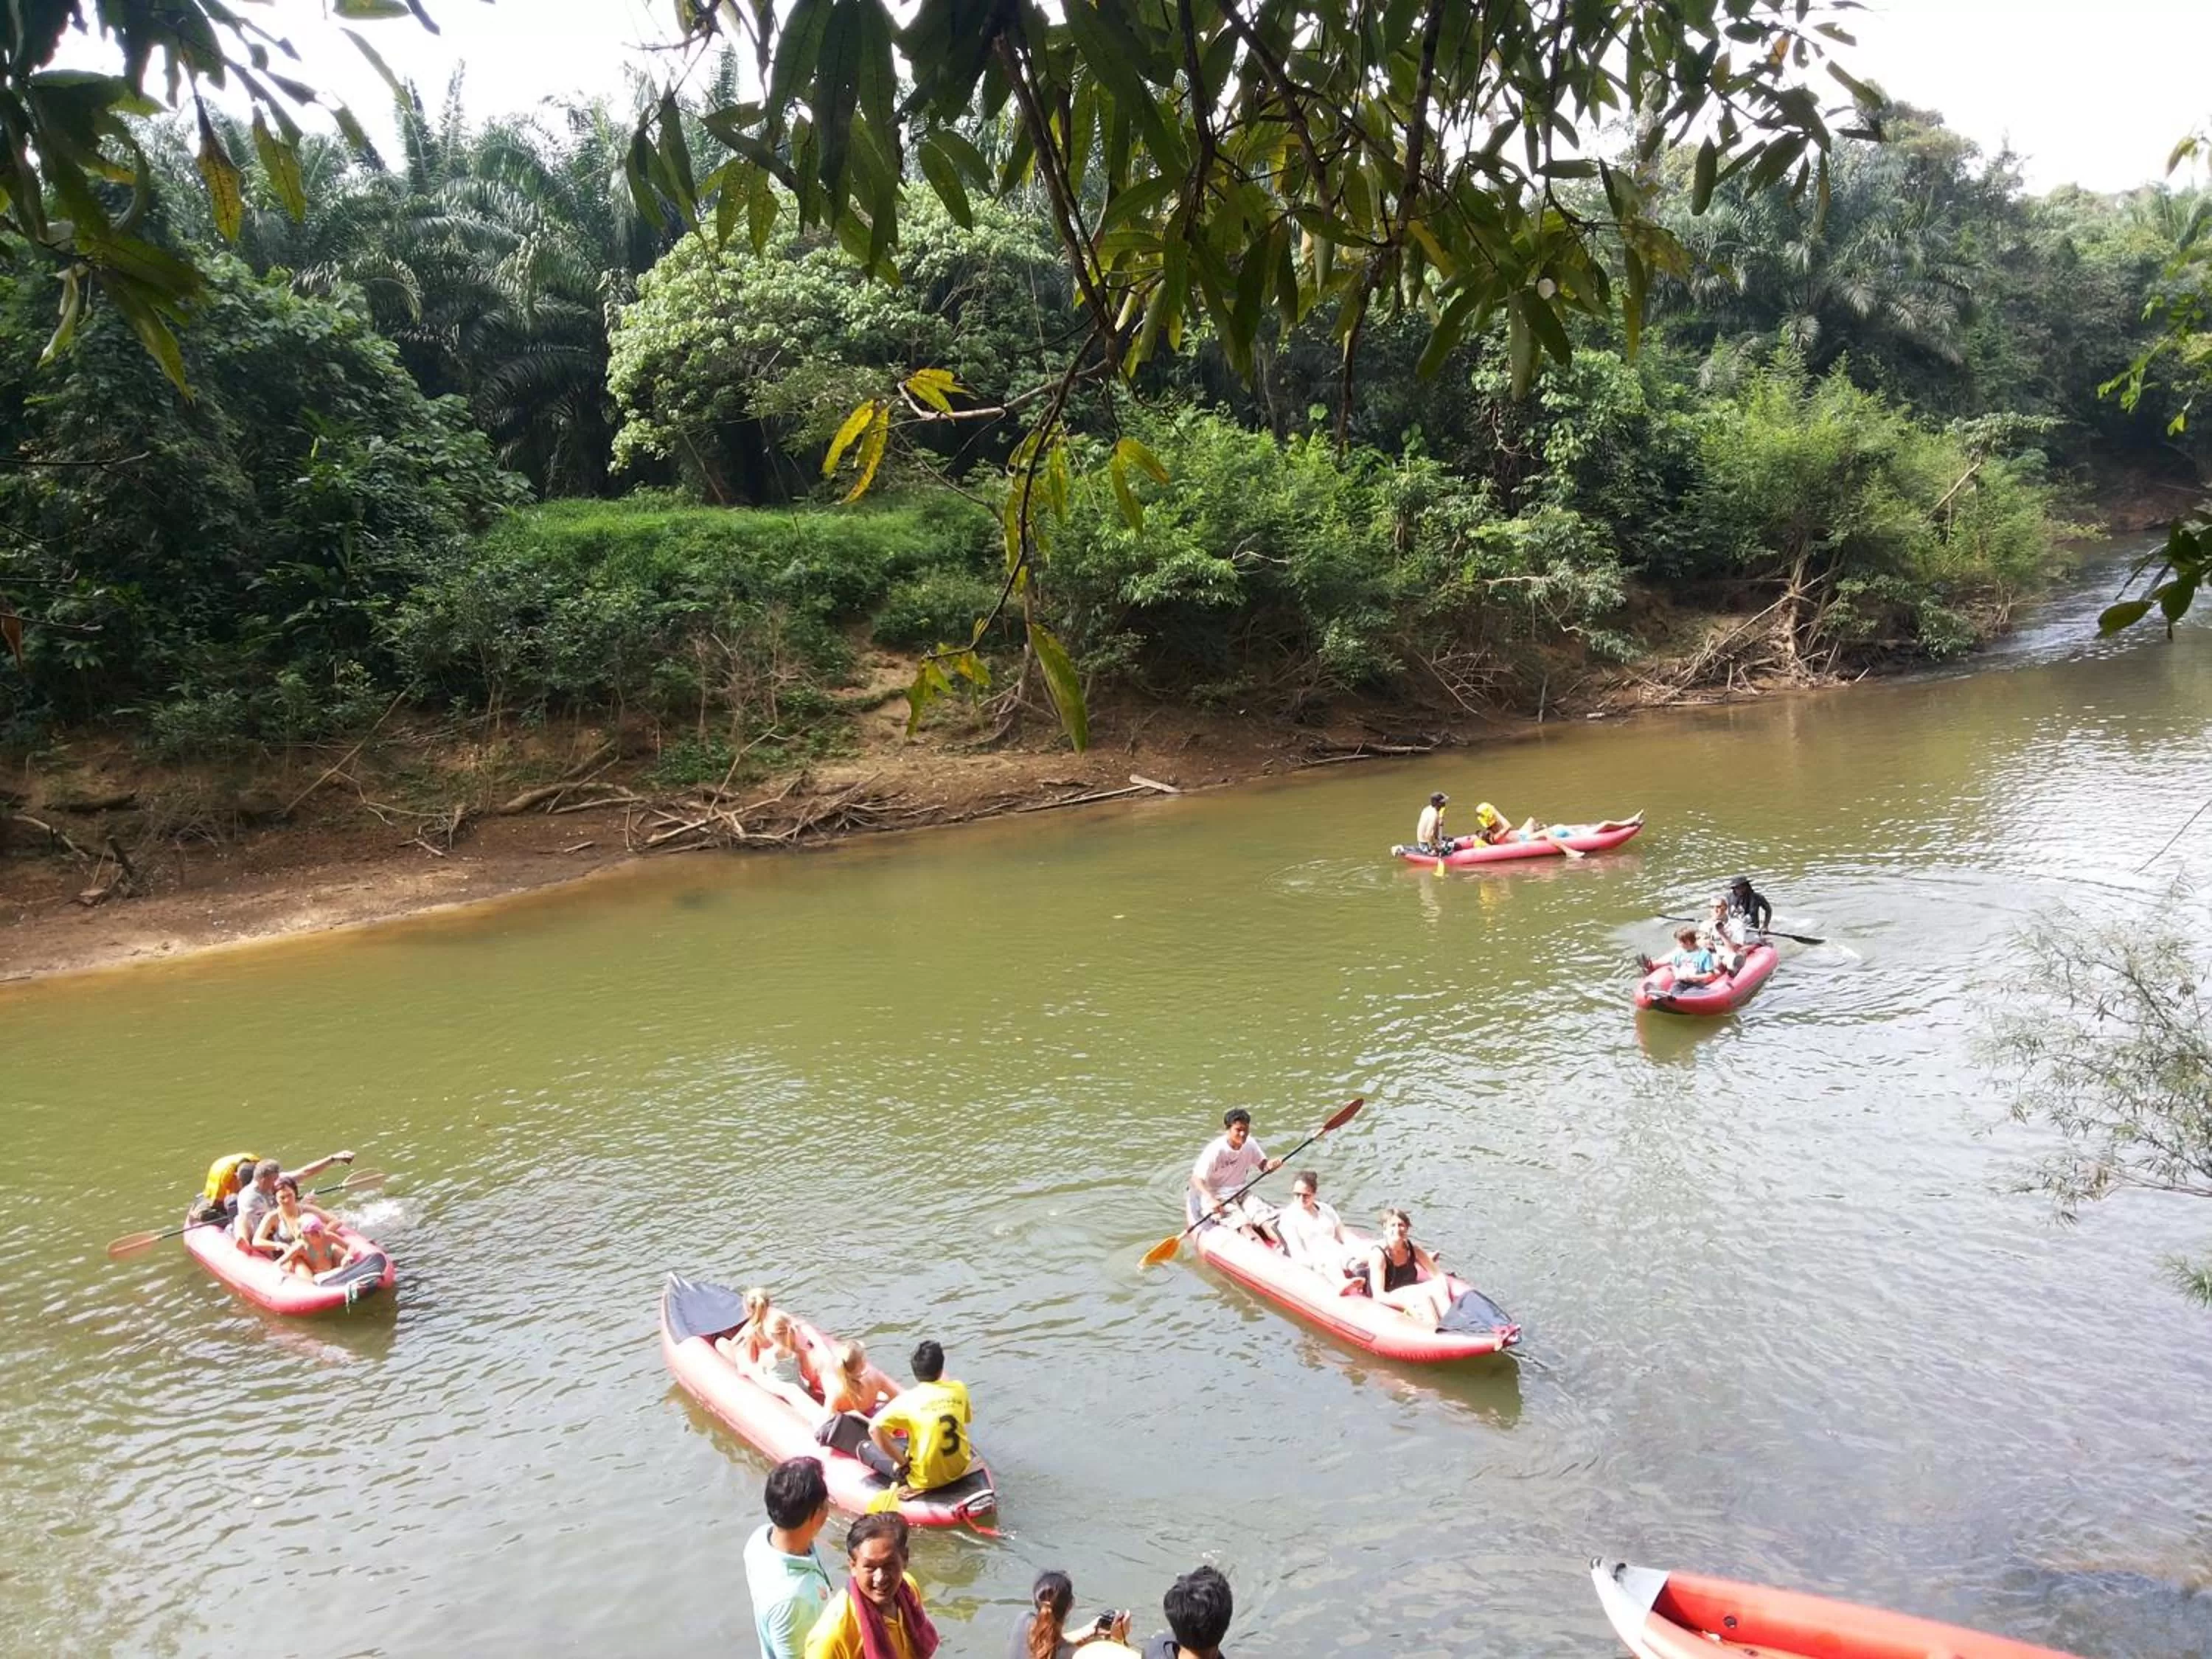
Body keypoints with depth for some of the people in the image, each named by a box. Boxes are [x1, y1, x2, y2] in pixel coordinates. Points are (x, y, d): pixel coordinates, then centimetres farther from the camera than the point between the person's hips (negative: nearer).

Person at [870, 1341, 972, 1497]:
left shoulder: (908, 1400, -17)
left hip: (926, 1480, -3)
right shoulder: (959, 1389, -6)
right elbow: (969, 1419, 12)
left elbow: (874, 1429, -25)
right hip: (960, 1469, 3)